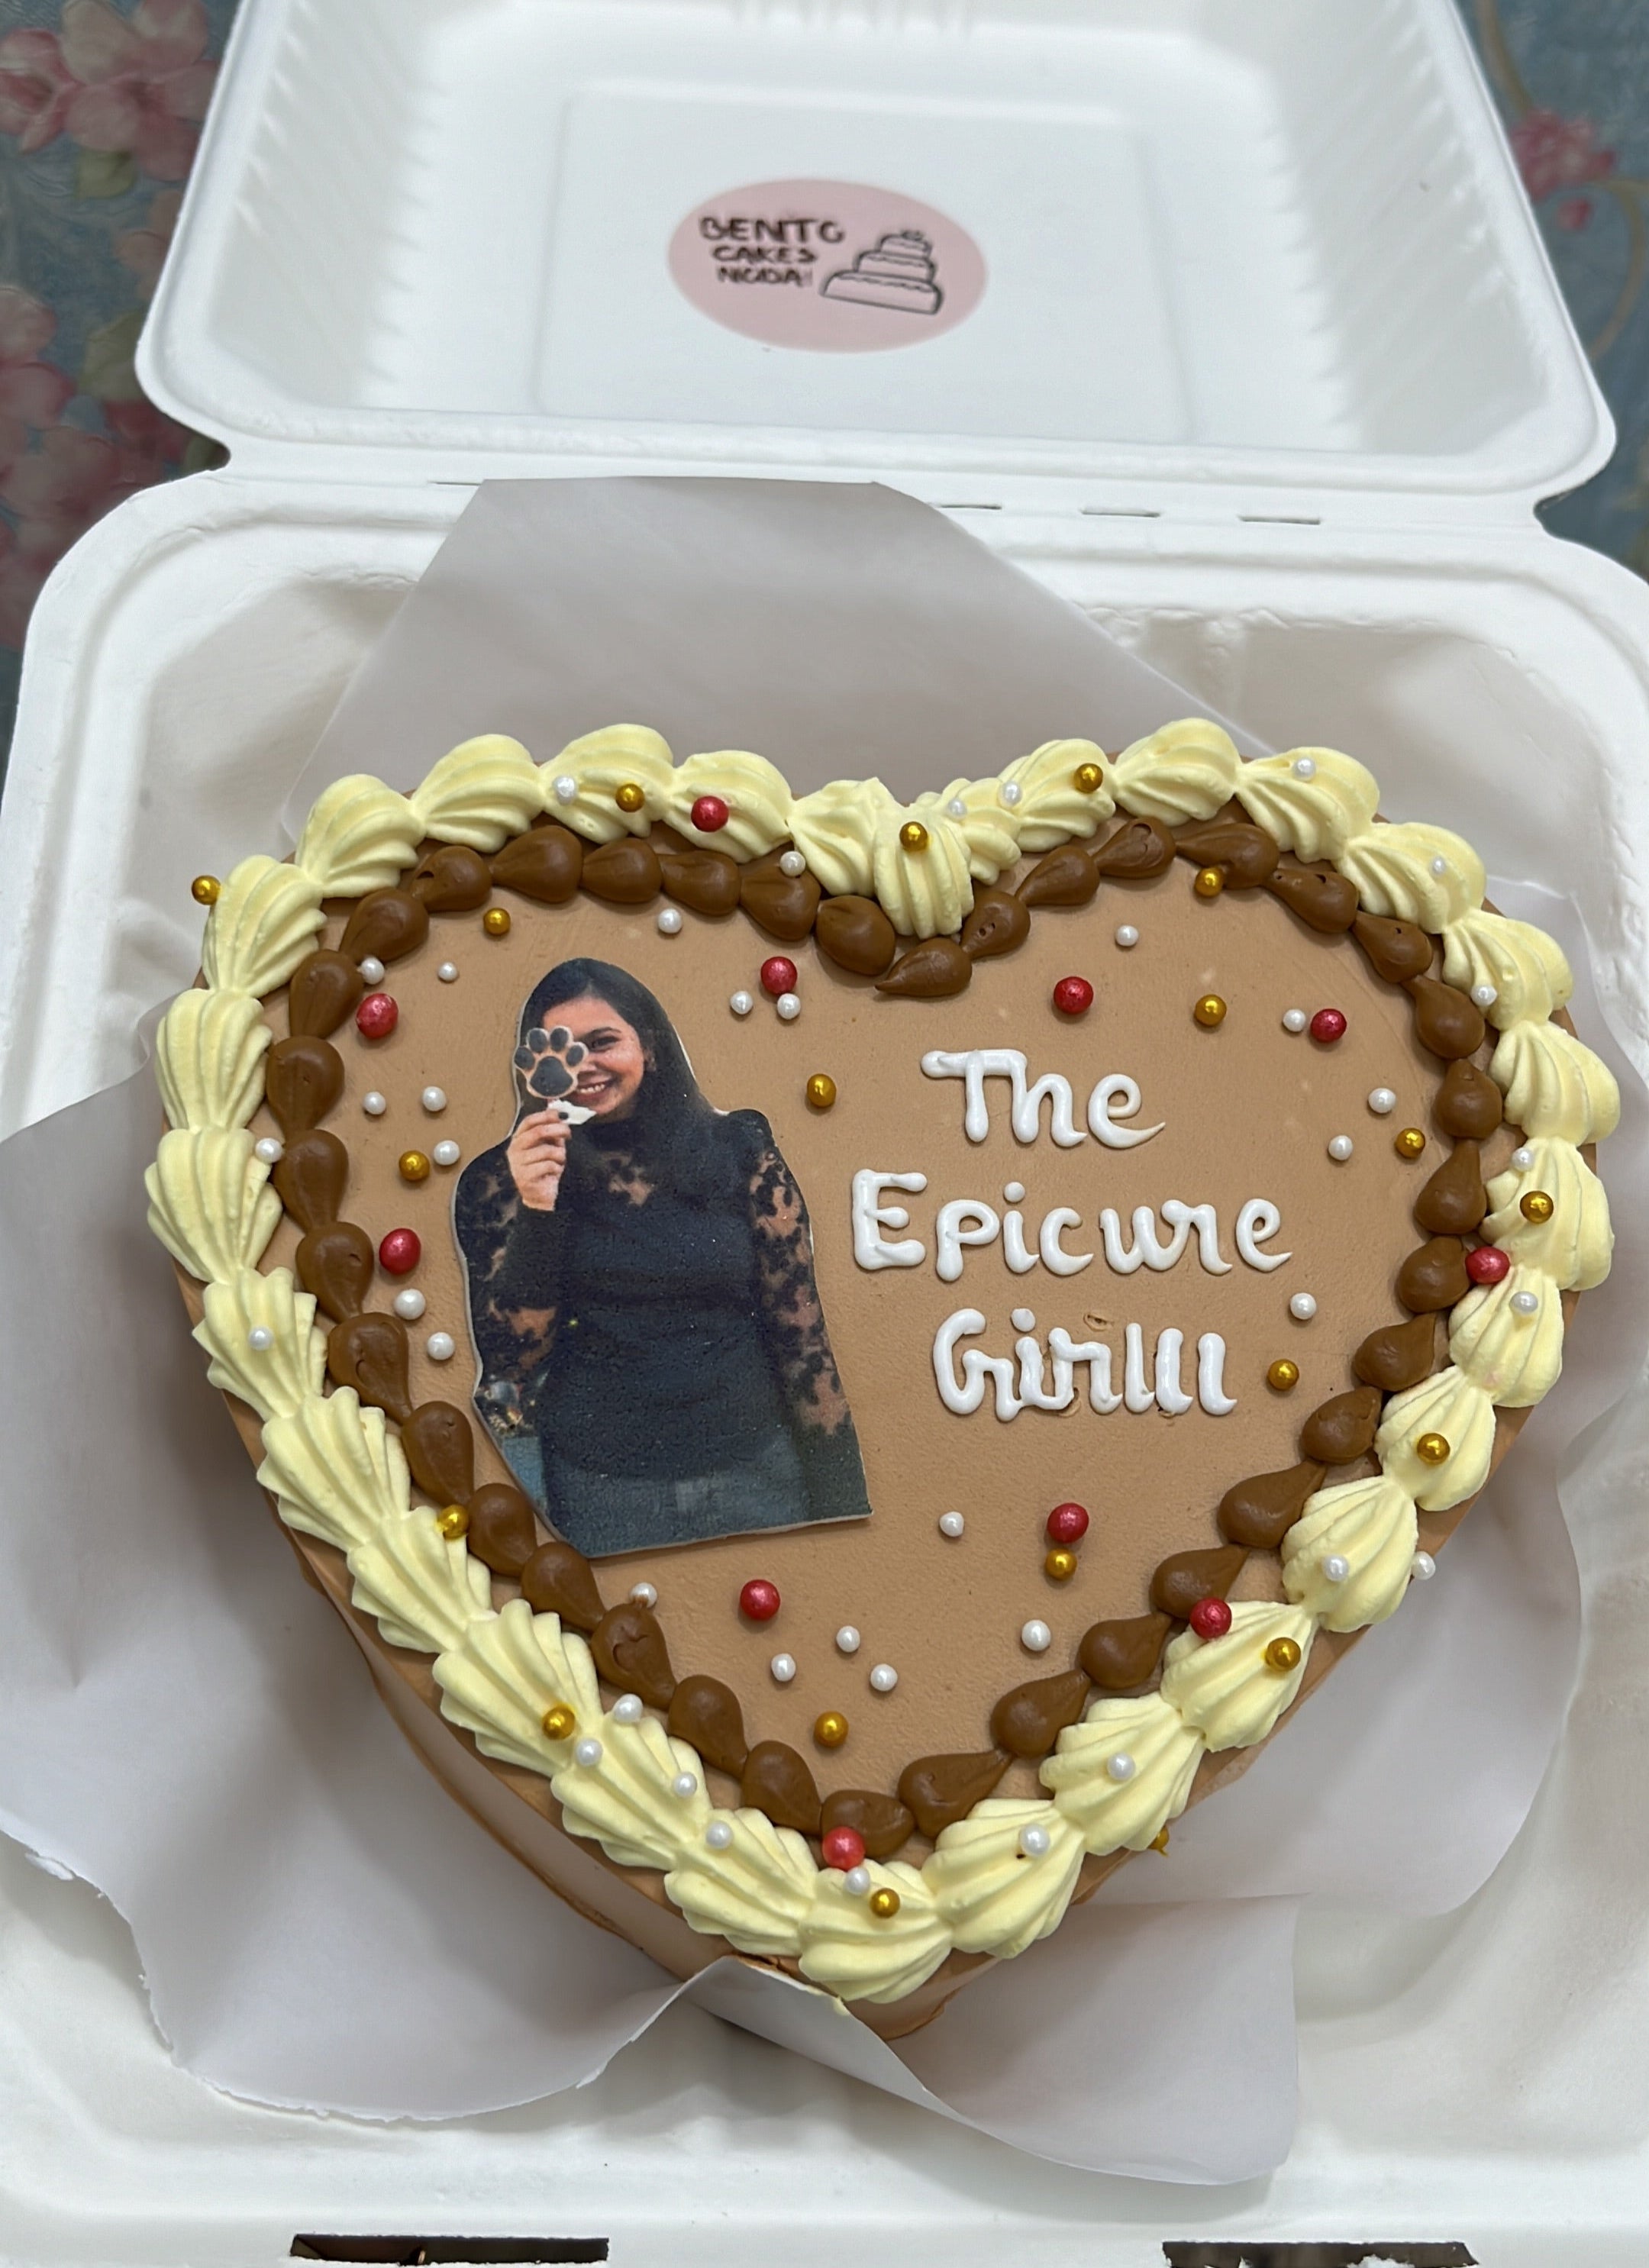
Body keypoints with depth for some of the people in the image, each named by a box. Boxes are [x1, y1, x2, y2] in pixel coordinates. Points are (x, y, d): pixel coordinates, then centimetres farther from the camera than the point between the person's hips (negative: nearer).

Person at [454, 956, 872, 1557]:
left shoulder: (740, 1151, -4)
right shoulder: (508, 1177, -2)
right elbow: (512, 1355, -7)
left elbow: (802, 1334, -2)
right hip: (599, 1488, 0)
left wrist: (841, 1506, -3)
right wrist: (536, 1208, -19)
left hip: (754, 1471, 1)